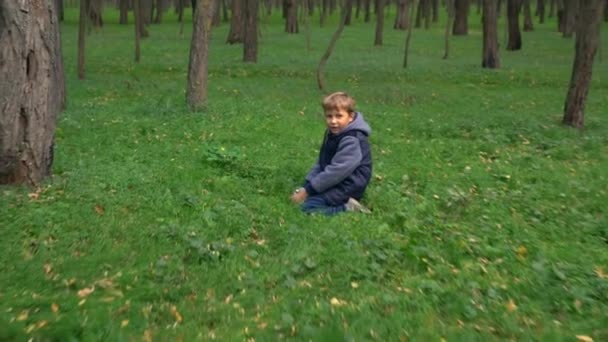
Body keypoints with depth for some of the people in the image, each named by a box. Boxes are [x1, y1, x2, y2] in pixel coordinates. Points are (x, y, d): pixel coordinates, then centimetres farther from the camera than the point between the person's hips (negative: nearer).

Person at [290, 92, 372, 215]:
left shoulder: (352, 141, -24)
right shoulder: (332, 133, 7)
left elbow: (336, 172, -26)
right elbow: (321, 163, 11)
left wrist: (308, 190, -20)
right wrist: (306, 185, 0)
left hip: (348, 186, -10)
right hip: (335, 182, 10)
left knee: (308, 207, -19)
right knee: (298, 194, 8)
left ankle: (347, 209, -14)